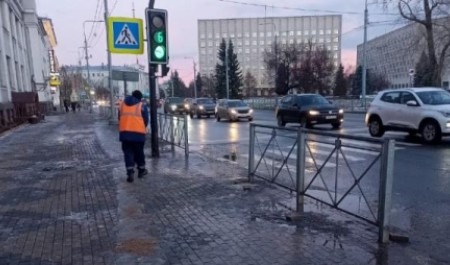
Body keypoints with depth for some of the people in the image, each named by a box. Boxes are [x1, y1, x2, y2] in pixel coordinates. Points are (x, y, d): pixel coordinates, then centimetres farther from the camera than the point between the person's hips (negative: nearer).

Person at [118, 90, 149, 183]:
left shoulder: (122, 104, 12)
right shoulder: (142, 106, 0)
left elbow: (120, 118, 16)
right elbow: (146, 120, 1)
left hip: (124, 132, 2)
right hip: (138, 133, -2)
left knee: (128, 152, 5)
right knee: (139, 152, 12)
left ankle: (130, 172, -4)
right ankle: (141, 170, 24)